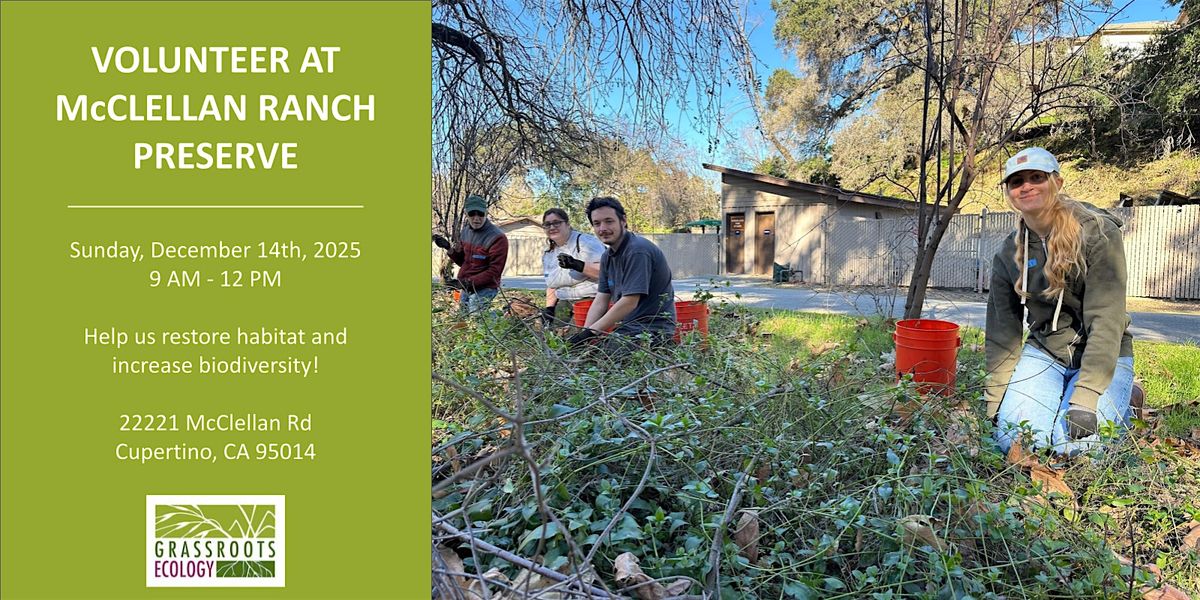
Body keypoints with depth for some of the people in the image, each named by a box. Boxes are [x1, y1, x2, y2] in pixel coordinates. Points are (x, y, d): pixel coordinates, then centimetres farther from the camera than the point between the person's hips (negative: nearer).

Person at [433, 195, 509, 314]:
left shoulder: (497, 237, -17)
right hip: (466, 289, 8)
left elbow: (494, 271, -18)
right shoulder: (466, 231, 8)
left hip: (484, 290, -8)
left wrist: (468, 283, -23)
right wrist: (449, 248, -2)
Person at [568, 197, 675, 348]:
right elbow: (600, 301, 8)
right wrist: (584, 332, -8)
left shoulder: (637, 251, -16)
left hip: (652, 329, -8)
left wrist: (590, 332, -20)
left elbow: (629, 302, -22)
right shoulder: (607, 256, 12)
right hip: (627, 328, 8)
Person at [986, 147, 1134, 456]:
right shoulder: (1008, 254, -2)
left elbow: (1106, 320, -22)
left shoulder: (1098, 233, -15)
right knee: (1013, 439, -16)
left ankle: (1122, 401, 13)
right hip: (1044, 352, 3)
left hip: (1103, 357, -3)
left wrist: (1084, 402, -29)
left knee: (1071, 445, -20)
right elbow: (1002, 334, -1)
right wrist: (995, 405, -4)